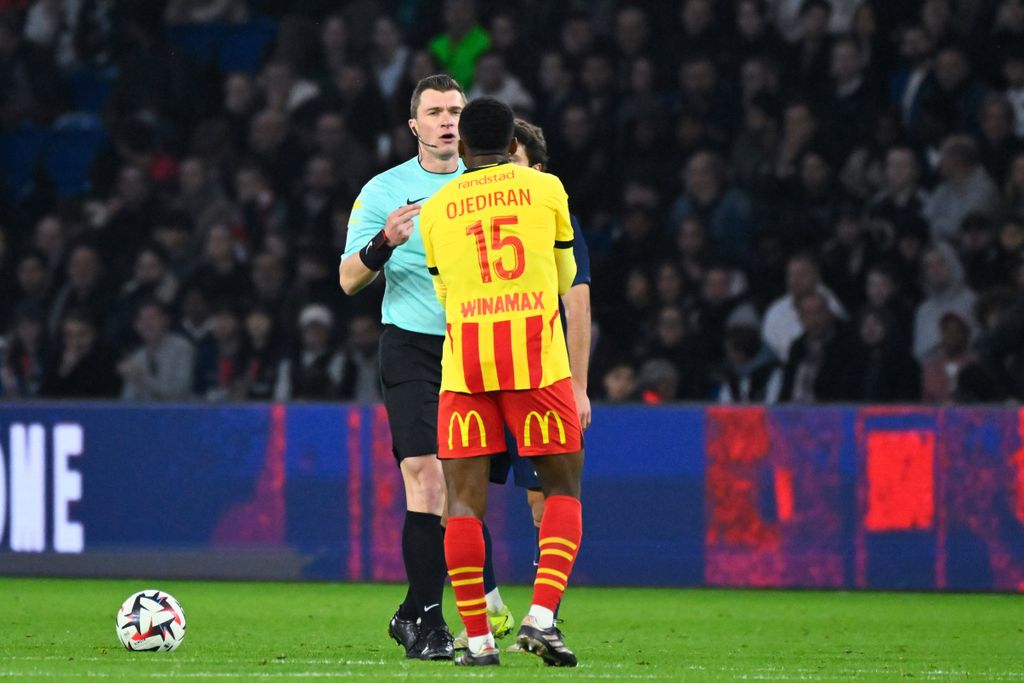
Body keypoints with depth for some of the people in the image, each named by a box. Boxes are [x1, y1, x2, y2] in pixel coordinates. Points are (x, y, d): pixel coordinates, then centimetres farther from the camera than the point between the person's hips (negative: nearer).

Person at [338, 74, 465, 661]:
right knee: (424, 474, -15)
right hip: (411, 347, -2)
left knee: (459, 488, 3)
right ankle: (429, 620, -13)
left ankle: (414, 613, 18)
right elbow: (350, 280, 2)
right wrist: (383, 245, -17)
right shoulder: (384, 191, 5)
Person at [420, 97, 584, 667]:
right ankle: (542, 616, -11)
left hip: (464, 362, 1)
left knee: (465, 499, 3)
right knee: (563, 489, 8)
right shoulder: (544, 188, 8)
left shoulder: (435, 209, 12)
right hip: (536, 358, -1)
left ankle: (478, 638, -3)